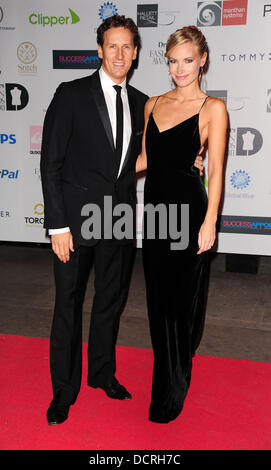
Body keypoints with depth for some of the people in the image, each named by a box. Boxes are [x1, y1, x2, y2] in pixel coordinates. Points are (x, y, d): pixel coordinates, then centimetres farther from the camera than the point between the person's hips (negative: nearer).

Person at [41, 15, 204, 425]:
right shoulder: (72, 94, -6)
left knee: (111, 302, 16)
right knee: (68, 307, 6)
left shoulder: (140, 103, 9)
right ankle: (64, 390, 24)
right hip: (77, 219, -4)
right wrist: (58, 225, -14)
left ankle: (102, 373, 37)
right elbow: (51, 162, -9)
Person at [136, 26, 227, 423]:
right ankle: (169, 370, 35)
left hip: (189, 211, -5)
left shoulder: (213, 108, -4)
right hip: (155, 208, 5)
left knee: (183, 296, 4)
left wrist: (209, 223, -13)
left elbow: (216, 171, -8)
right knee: (158, 294, 13)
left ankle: (171, 391, 22)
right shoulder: (153, 104, 11)